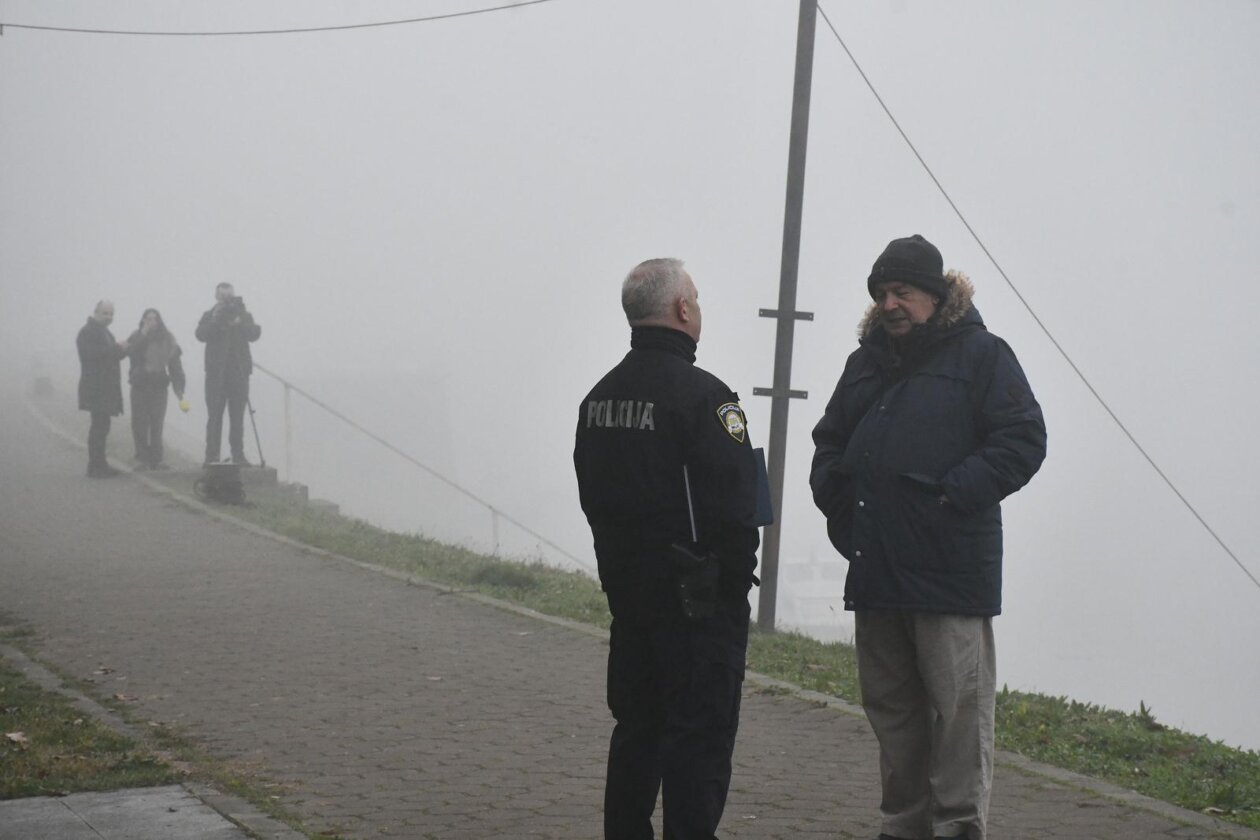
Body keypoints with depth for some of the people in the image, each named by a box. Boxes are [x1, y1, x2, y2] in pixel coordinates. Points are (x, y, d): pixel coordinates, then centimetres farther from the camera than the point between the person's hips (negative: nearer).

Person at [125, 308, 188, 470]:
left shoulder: (167, 340, 4)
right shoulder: (136, 337, 3)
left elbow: (175, 365, 5)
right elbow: (131, 352, -17)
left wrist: (179, 389, -1)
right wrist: (143, 335, -16)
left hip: (159, 386, 1)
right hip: (139, 386, -1)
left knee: (157, 424, 0)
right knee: (139, 423, -3)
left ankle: (156, 459, 6)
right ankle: (142, 458, 2)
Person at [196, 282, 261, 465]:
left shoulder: (243, 315, 11)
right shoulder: (210, 316, 8)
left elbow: (254, 334, -5)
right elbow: (201, 334, -9)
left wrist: (239, 322, -19)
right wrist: (216, 319, -18)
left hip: (239, 372, 1)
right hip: (216, 373, -1)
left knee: (238, 417, 1)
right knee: (215, 415, -4)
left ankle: (238, 455, 3)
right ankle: (212, 456, -3)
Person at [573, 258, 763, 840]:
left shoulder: (600, 397, 9)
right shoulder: (702, 395, -17)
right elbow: (735, 503, -21)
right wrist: (737, 574, -9)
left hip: (625, 584, 8)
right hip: (699, 595, -8)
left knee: (636, 726, 16)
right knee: (701, 731, -3)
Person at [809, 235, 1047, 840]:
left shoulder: (981, 354, -2)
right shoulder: (865, 363, 17)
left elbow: (1023, 439, -9)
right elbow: (830, 442, 27)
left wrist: (955, 493, -16)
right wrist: (838, 501, 10)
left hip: (952, 571, -6)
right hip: (875, 569, 7)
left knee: (958, 708, -7)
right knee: (890, 708, 12)